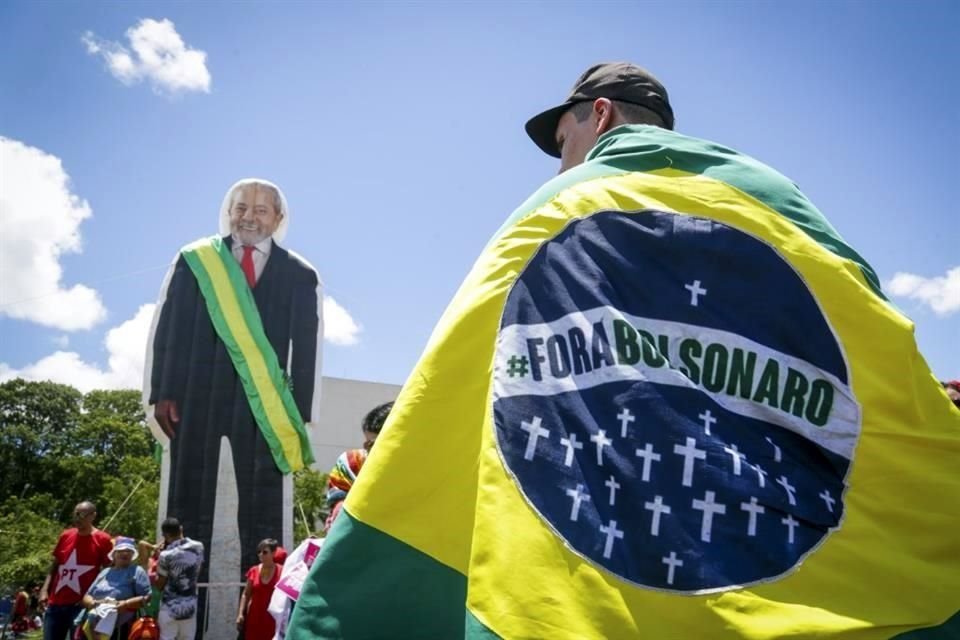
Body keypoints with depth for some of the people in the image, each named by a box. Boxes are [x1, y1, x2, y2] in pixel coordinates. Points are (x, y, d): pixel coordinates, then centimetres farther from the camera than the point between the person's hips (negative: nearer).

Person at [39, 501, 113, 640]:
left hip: (82, 604, -5)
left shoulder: (102, 540, -5)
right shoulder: (65, 536, 10)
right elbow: (54, 565, 17)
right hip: (56, 603, 5)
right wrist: (45, 590, 6)